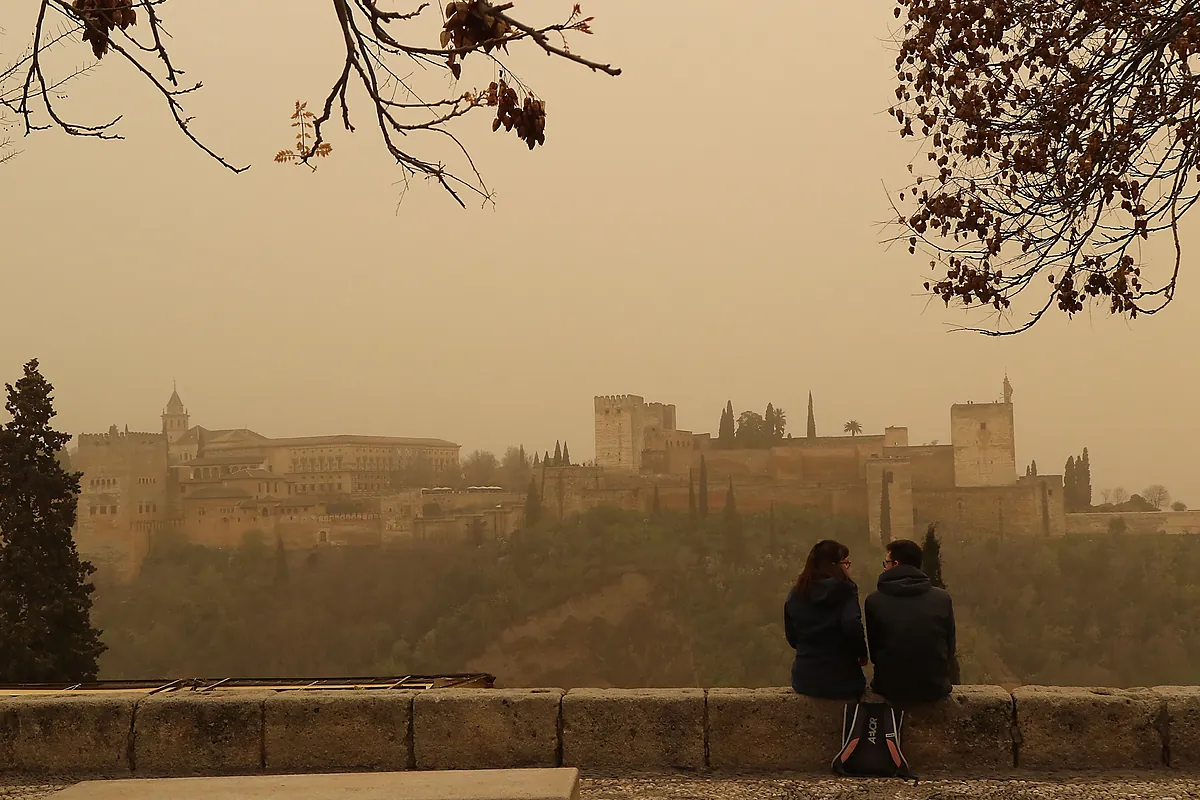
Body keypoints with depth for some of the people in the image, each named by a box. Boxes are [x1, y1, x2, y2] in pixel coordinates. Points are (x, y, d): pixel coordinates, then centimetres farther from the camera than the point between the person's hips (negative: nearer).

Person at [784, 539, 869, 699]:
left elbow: (792, 638, 9)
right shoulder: (845, 591, -9)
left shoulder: (796, 595, 5)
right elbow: (852, 627, -23)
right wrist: (862, 653, -6)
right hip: (841, 680, -4)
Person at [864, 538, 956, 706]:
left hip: (891, 690, -1)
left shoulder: (874, 601, -8)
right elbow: (950, 647, 4)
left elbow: (874, 648, 2)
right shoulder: (942, 598, -4)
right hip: (935, 689, 1)